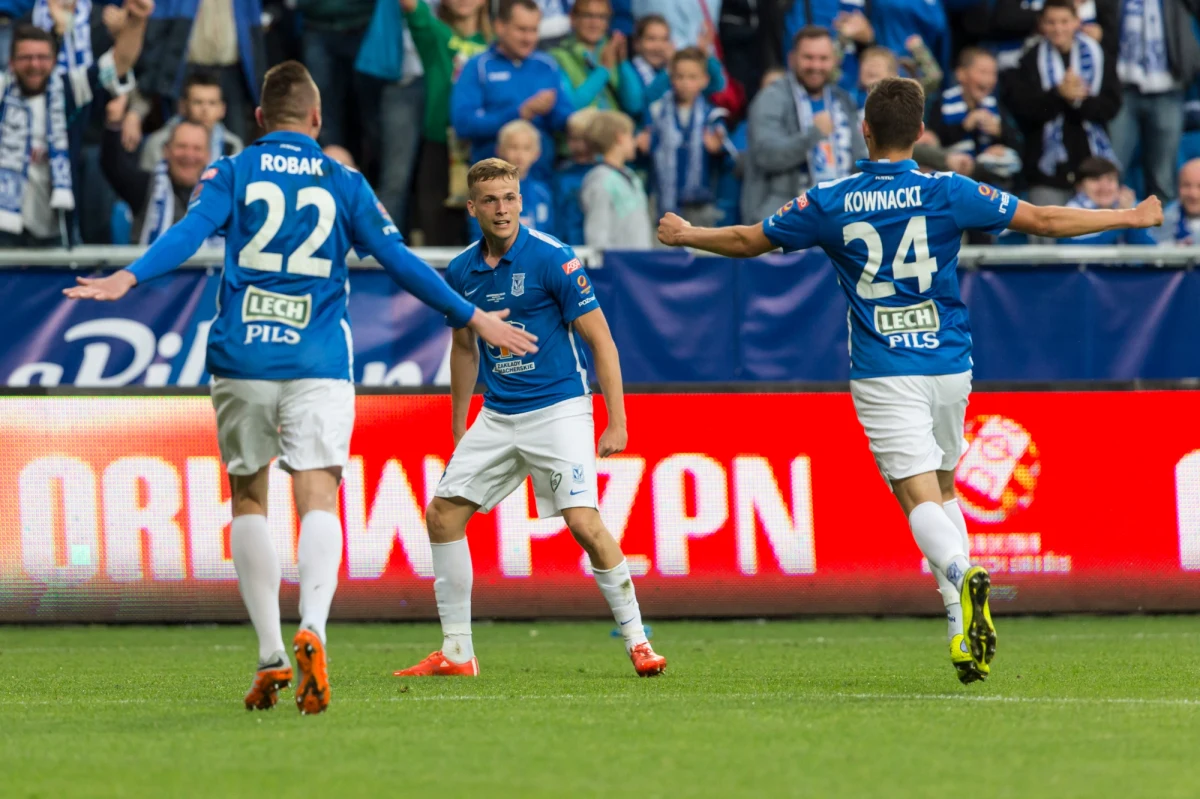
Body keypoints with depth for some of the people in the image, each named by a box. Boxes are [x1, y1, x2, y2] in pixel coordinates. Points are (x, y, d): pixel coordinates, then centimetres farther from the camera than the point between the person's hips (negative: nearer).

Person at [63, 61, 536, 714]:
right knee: (318, 501, -8)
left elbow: (191, 231, -11)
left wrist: (129, 278, -21)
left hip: (241, 362, 1)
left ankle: (271, 655, 8)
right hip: (317, 366, -1)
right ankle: (311, 630, -34)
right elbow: (399, 262, 6)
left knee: (248, 499, 13)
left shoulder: (231, 173, 7)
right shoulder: (344, 184, 8)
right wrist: (472, 318, 14)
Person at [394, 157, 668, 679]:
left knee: (583, 520, -20)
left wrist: (616, 422, -13)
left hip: (558, 408, -6)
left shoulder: (552, 259, -13)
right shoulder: (461, 273, 4)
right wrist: (458, 429, 21)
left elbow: (600, 340, -10)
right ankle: (456, 652, 8)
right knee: (443, 513, 0)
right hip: (497, 416, 6)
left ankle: (637, 642, -7)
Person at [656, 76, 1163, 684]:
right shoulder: (948, 193, -3)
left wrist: (685, 235, 28)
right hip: (948, 365, 2)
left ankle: (963, 575, -41)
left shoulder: (829, 202, -3)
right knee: (943, 488, 19)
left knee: (922, 499, -9)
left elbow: (747, 241, 9)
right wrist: (1131, 218, 13)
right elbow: (1042, 220, 1)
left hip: (883, 377, -2)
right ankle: (961, 625, 6)